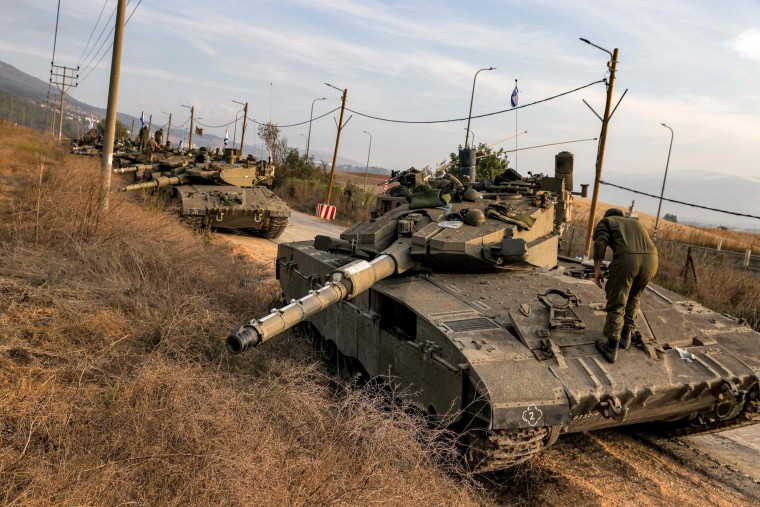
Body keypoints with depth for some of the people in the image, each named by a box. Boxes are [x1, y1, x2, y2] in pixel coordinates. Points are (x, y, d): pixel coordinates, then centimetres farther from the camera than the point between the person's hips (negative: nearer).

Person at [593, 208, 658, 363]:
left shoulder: (605, 222, 23)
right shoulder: (635, 223, 38)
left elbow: (600, 242, 2)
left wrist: (597, 269, -1)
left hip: (626, 260, -5)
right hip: (651, 260, 5)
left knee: (616, 304, 6)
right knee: (633, 299, 27)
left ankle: (611, 348, 8)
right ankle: (626, 336, 29)